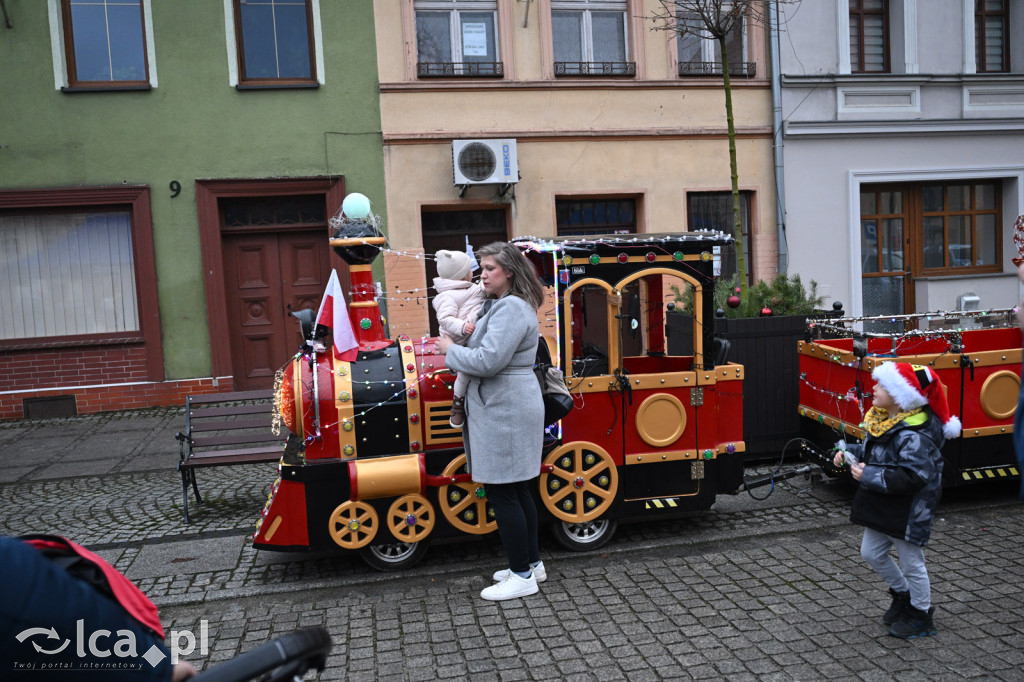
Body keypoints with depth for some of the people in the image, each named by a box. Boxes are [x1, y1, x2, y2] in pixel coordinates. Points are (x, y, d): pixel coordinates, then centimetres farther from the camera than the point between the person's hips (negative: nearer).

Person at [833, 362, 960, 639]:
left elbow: (914, 476, -33)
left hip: (908, 511, -9)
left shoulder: (913, 435, -28)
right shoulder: (883, 420, 1)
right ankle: (903, 594, 42)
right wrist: (850, 452, 0)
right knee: (872, 554, 19)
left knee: (912, 564, 9)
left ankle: (921, 615, 31)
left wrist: (870, 476, -31)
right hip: (882, 507, 9)